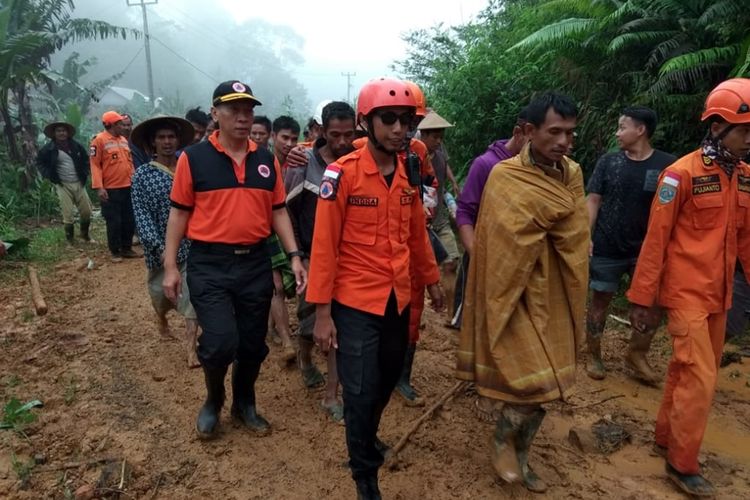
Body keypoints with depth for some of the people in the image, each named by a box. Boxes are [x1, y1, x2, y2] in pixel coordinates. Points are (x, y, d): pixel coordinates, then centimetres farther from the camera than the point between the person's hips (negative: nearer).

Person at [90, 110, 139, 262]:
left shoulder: (124, 140, 13)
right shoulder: (100, 140, -9)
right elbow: (95, 164, -12)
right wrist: (99, 187, -18)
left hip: (127, 187, 7)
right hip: (110, 190, -7)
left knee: (129, 220, 11)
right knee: (114, 222, 1)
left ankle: (127, 249, 23)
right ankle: (115, 252, 14)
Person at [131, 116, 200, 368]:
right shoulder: (142, 175, -3)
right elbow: (141, 215, -10)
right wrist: (159, 246, -20)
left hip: (191, 245, 1)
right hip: (160, 248, 0)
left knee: (192, 295, -5)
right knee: (161, 294, 16)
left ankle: (190, 348, -1)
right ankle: (161, 317, 49)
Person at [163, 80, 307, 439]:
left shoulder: (266, 160, 6)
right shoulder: (193, 158, -3)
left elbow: (278, 211, 9)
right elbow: (179, 212, 0)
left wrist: (294, 256, -1)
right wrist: (170, 267, -2)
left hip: (256, 264, 4)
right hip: (209, 265, -3)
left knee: (253, 344, 12)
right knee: (221, 341, -12)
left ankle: (245, 404, 37)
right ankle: (213, 401, 20)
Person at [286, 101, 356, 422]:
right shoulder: (304, 164, -8)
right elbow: (285, 209, -3)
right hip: (312, 258, -1)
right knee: (311, 321, 10)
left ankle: (331, 396, 18)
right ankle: (305, 357, 45)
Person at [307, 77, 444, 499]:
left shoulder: (410, 174, 3)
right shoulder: (342, 173, -14)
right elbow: (324, 244, -13)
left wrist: (432, 280, 21)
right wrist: (322, 312, -13)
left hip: (399, 299, 6)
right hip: (355, 302, -5)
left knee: (388, 380, 20)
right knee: (360, 393, 4)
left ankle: (369, 437, 49)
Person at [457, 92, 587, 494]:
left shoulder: (572, 174, 6)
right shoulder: (506, 175, -15)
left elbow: (577, 236, 3)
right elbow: (508, 243, -21)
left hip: (555, 297, 7)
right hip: (518, 296, -6)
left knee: (546, 385, 14)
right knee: (534, 383, -7)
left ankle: (520, 455, 35)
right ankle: (503, 440, 23)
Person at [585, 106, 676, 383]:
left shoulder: (667, 164, -4)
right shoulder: (608, 161, -1)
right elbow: (593, 200, 0)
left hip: (646, 250, 0)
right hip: (606, 249, 0)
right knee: (600, 300, 7)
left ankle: (636, 354, 25)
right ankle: (594, 356, 22)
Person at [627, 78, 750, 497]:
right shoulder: (682, 174, -14)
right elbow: (656, 240, -13)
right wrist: (642, 300, -12)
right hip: (686, 294, -6)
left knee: (688, 371, 16)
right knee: (700, 378, -4)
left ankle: (666, 438, 34)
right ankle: (683, 465, 12)